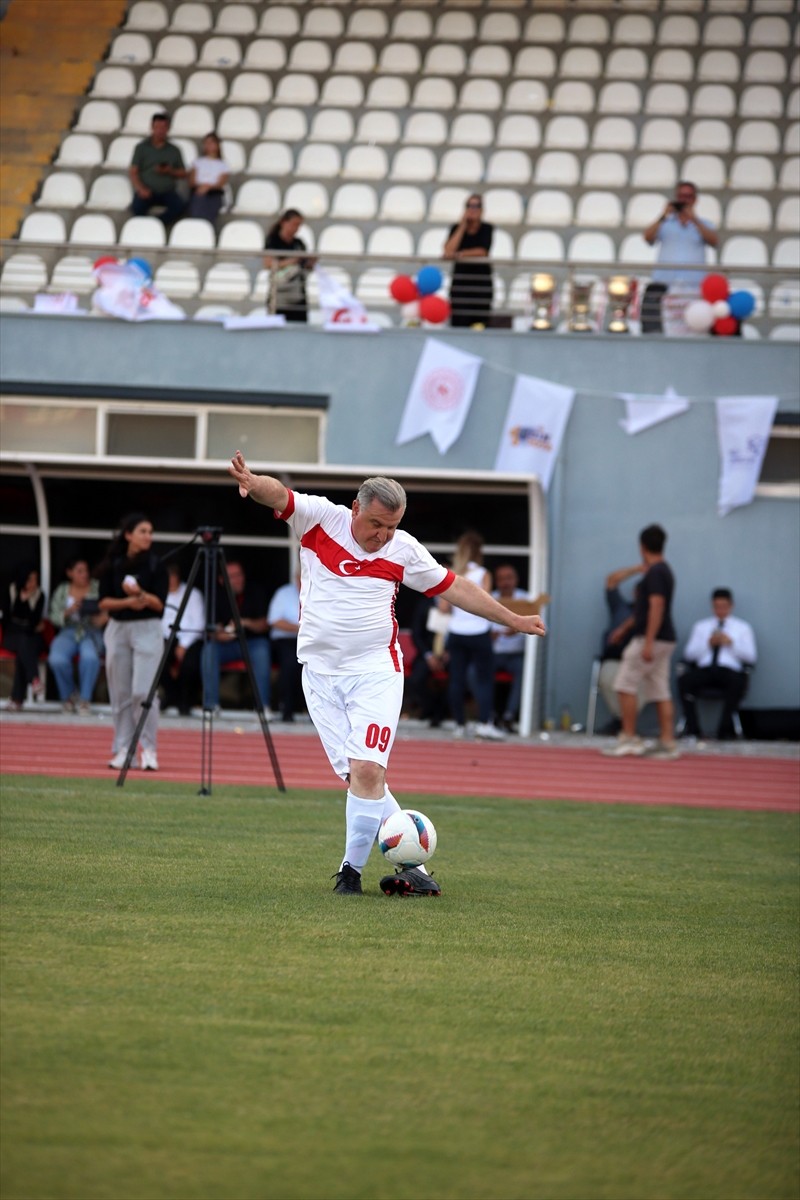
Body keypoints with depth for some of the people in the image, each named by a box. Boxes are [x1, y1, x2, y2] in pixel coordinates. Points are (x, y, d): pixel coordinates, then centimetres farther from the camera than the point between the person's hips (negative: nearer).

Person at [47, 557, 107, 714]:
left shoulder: (98, 588, 9)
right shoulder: (62, 591, 13)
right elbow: (54, 617, 7)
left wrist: (104, 617, -19)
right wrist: (69, 611, -13)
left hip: (92, 632, -1)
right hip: (68, 633, 1)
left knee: (90, 656, -38)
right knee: (57, 659, -31)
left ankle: (85, 699, -23)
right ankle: (69, 695, -5)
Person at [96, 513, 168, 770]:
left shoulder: (156, 565, -1)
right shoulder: (112, 565, 5)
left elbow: (159, 604, -5)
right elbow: (104, 602, 1)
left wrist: (141, 594, -24)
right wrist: (127, 602, -15)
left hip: (147, 630, -3)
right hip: (117, 629, 3)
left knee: (143, 692, -13)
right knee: (120, 694, 4)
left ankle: (149, 749, -7)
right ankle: (123, 751, 9)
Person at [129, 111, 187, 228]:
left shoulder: (174, 150, 13)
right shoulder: (142, 148, 8)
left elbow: (183, 174, 14)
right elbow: (133, 172, 2)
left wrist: (170, 171, -8)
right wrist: (141, 189, -16)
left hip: (167, 192, 2)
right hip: (147, 191, -2)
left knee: (179, 205, -31)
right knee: (137, 206, -35)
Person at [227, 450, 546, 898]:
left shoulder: (405, 549, 2)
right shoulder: (321, 518, -1)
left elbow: (454, 586, 13)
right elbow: (278, 494, -16)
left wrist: (513, 619, 14)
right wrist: (253, 481, -40)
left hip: (376, 672, -1)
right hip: (321, 672, 1)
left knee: (367, 769, -18)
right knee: (357, 776, -4)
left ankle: (353, 869, -7)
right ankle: (411, 865, 4)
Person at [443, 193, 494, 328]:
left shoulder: (487, 229, 2)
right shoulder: (456, 228, 6)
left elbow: (483, 251, -9)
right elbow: (449, 250, -10)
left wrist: (459, 254, -12)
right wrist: (463, 226, -8)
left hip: (481, 278, -1)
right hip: (460, 278, 1)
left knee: (479, 322, -8)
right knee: (459, 322, -10)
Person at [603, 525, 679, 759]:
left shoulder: (654, 573, -14)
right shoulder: (664, 571, 16)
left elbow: (657, 606, -22)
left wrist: (648, 643, -25)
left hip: (651, 638, -9)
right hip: (665, 640, 9)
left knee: (625, 685, -5)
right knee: (660, 692, 7)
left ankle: (629, 738, -5)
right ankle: (667, 742, 5)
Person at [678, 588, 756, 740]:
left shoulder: (743, 628, 19)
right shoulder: (700, 626, 24)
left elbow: (750, 657, 8)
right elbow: (689, 654, 13)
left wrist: (731, 643, -5)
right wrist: (708, 643, -2)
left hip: (730, 670, -2)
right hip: (704, 669, 2)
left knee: (738, 683, -39)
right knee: (684, 680, -31)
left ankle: (724, 729, -31)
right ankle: (692, 728, -29)